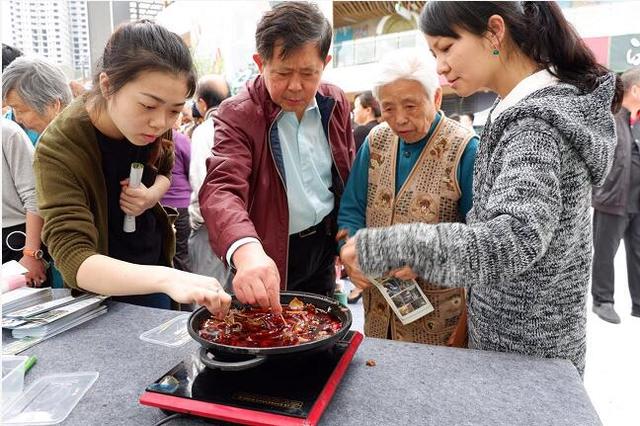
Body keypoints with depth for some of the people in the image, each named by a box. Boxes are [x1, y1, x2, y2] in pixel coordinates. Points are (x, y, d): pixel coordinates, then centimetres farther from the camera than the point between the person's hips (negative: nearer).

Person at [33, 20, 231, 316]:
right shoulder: (59, 150, -29)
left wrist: (153, 194, -19)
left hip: (154, 262, 5)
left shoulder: (152, 125, -15)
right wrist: (166, 278, -55)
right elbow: (74, 260, -37)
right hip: (100, 290, -4)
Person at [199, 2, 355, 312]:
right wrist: (246, 251, -53)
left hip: (325, 245, 5)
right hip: (272, 256, -4)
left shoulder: (336, 103, -3)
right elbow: (221, 189, -34)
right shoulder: (236, 115, -19)